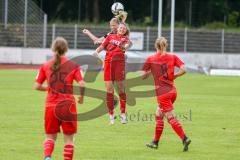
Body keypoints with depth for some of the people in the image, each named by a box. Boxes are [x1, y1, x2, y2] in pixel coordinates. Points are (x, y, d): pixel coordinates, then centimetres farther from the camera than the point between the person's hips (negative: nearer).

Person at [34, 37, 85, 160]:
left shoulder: (45, 66, 2)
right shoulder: (73, 65, -3)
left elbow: (37, 86, 2)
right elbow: (82, 84, -12)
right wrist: (81, 96, 7)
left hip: (51, 105, 2)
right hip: (68, 105, -2)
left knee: (50, 136, 13)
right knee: (68, 137, 10)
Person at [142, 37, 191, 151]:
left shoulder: (150, 60, -4)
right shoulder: (172, 57, 3)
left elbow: (143, 76, 0)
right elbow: (183, 70, -7)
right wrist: (173, 76, 7)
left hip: (162, 92, -5)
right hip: (172, 90, 5)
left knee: (171, 118, -6)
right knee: (158, 115, 19)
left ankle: (184, 139, -21)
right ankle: (155, 142, 25)